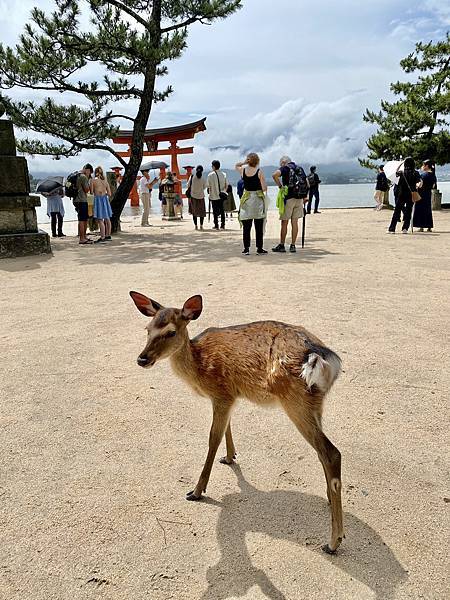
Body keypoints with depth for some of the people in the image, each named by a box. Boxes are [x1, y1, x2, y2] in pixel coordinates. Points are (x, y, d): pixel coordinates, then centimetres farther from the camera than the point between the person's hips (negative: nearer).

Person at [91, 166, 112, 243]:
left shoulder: (93, 181, -5)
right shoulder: (105, 181, 6)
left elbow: (91, 192, -4)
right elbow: (109, 194, 5)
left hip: (98, 199, -6)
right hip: (105, 199, 6)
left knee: (100, 219, -6)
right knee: (107, 218, 15)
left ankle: (102, 237, -9)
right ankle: (108, 235, 25)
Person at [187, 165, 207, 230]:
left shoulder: (192, 177, -9)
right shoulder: (203, 179, -11)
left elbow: (188, 185, -1)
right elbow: (204, 187, 0)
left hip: (193, 196, 1)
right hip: (201, 196, -1)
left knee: (194, 212, 10)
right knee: (202, 212, 10)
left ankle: (196, 225, 7)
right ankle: (201, 225, 2)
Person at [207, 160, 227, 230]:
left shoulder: (210, 175, -8)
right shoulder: (223, 174, 3)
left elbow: (208, 186, -7)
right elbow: (226, 185, 5)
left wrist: (209, 192, 7)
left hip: (214, 196, -3)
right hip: (222, 196, 3)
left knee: (215, 211, 3)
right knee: (222, 210, 9)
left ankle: (216, 225, 5)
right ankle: (222, 225, 9)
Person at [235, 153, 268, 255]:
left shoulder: (243, 170, 1)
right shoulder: (259, 172, -8)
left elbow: (236, 165, 25)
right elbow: (264, 188, -10)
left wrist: (244, 162, 12)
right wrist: (265, 187, 10)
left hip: (246, 199, 2)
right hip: (258, 200, -2)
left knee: (246, 226, 5)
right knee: (259, 227, 5)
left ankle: (246, 248, 5)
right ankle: (259, 248, 9)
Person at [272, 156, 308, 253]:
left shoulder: (285, 168, -1)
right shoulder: (300, 168, 16)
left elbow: (275, 175, -22)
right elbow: (307, 183, 15)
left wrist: (280, 186, -11)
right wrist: (305, 196, 17)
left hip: (289, 198, -5)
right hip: (299, 198, 5)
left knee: (284, 222, 1)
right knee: (295, 222, 7)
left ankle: (281, 245, 6)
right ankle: (293, 246, 7)